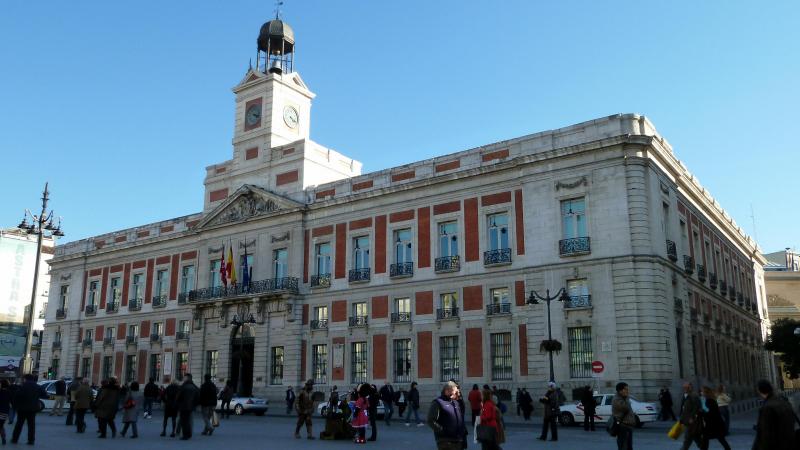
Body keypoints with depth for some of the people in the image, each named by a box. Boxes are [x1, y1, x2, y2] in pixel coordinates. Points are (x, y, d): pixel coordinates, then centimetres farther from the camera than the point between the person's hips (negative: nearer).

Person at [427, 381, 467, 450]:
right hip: (445, 442, -8)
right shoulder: (438, 403, -8)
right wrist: (443, 430, -20)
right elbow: (431, 421, -15)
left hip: (458, 441, 8)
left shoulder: (455, 402, 18)